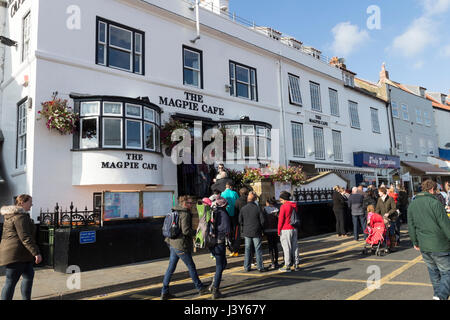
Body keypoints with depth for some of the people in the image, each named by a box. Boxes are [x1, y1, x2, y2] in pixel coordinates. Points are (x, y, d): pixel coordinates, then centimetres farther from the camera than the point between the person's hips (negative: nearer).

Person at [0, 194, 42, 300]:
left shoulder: (10, 215, 17)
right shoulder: (20, 216, -17)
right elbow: (25, 237, -23)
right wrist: (36, 252, -23)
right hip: (16, 253, -10)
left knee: (29, 275, 15)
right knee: (11, 281, -4)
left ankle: (26, 298, 22)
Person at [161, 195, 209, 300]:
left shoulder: (175, 212, 11)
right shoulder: (185, 214, -17)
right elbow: (186, 230, -22)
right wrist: (197, 232, -8)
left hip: (173, 244, 8)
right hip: (181, 245, -8)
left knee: (171, 268, 12)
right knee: (191, 266, 6)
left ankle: (164, 292, 17)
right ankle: (200, 288, 21)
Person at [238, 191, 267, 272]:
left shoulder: (243, 209, -3)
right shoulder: (257, 208, -11)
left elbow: (240, 220, 2)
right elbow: (262, 220, -8)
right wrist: (260, 228, 9)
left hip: (246, 232, 3)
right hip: (256, 232, -3)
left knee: (247, 250, 10)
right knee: (258, 250, 5)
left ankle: (247, 267, 15)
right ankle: (260, 267, 9)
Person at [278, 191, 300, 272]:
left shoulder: (283, 206, -13)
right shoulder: (294, 206, 8)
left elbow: (281, 219, -12)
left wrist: (279, 231, -4)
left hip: (286, 230, -7)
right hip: (294, 229, 7)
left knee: (286, 248, -3)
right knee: (295, 247, 11)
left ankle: (287, 266, 0)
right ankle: (296, 265, 16)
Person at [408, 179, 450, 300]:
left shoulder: (412, 205, 7)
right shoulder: (434, 203, -14)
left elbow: (411, 226, 12)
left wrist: (415, 242, 21)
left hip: (423, 247, 6)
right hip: (440, 246, -6)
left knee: (433, 272, 20)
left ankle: (438, 294, 25)